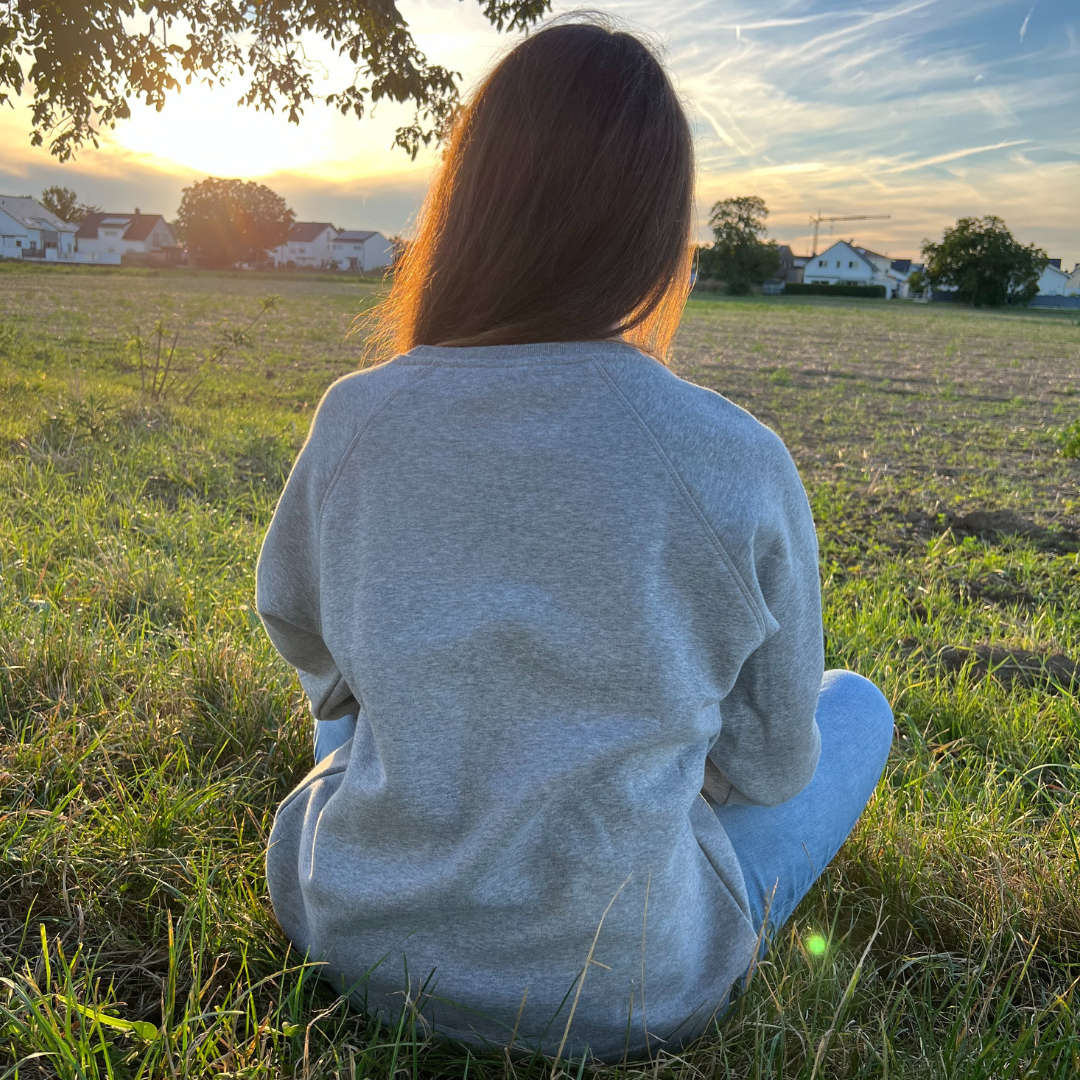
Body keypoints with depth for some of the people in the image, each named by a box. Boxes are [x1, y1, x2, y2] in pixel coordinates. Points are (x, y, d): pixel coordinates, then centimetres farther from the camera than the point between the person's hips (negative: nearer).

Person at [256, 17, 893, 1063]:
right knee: (855, 706, 20)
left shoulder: (358, 417, -15)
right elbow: (766, 769, -7)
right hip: (622, 993, -2)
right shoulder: (742, 468, -22)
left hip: (355, 934, 3)